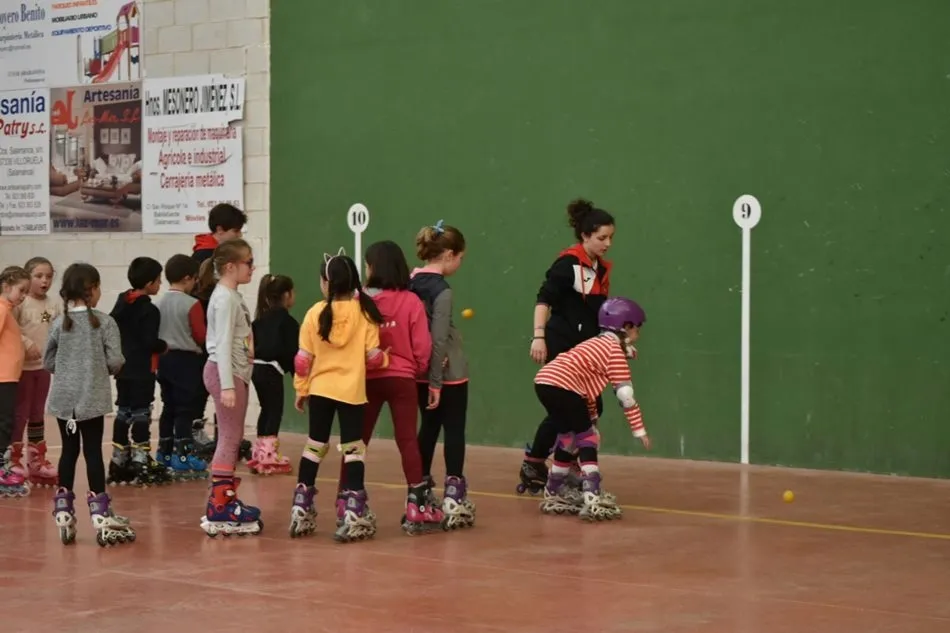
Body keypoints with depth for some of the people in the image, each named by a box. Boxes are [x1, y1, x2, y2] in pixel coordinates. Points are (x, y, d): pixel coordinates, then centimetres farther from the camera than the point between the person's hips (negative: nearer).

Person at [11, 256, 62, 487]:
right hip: (22, 366, -6)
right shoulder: (20, 302, -13)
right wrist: (27, 344, -26)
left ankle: (37, 461, 25)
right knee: (19, 414, -1)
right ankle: (13, 461, 7)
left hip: (44, 366, 6)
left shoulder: (55, 303, 4)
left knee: (38, 414, 16)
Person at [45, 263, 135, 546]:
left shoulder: (59, 324, 1)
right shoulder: (105, 322, -8)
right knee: (93, 452, 0)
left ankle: (64, 514, 13)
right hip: (92, 398, -3)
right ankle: (100, 515, -2)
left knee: (69, 451, 11)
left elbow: (48, 363, 6)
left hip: (64, 398, 3)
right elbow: (115, 361, -11)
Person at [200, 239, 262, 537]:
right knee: (229, 438, -9)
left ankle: (226, 501, 19)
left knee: (233, 438, 13)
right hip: (226, 372, -10)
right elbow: (223, 344, -21)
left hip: (236, 373, 10)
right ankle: (219, 511, -9)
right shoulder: (225, 298, -15)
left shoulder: (233, 296, 15)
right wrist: (226, 385, -25)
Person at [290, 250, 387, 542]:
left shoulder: (316, 313, -4)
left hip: (320, 389, 2)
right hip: (352, 391, -2)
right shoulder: (365, 312, -6)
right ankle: (354, 512, -5)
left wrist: (301, 389, 10)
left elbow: (303, 358, -2)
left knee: (314, 446, 13)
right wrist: (387, 359, 16)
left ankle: (302, 509, 17)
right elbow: (373, 356, -6)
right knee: (352, 449, 1)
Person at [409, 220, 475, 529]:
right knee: (454, 431, 0)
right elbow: (439, 340, -21)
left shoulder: (411, 284, 5)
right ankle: (453, 494, -4)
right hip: (449, 372, -7)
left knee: (428, 428, 16)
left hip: (420, 371, 7)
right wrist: (436, 384, -18)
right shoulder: (442, 291, -17)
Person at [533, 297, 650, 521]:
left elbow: (587, 384, 33)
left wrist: (590, 419, 33)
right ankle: (592, 498, -16)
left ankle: (554, 493, 34)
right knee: (587, 440, -4)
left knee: (569, 439, 22)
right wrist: (639, 430, -1)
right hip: (562, 387, -9)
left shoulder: (598, 345, 27)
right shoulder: (615, 350, -1)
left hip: (545, 382, 9)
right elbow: (625, 394, -5)